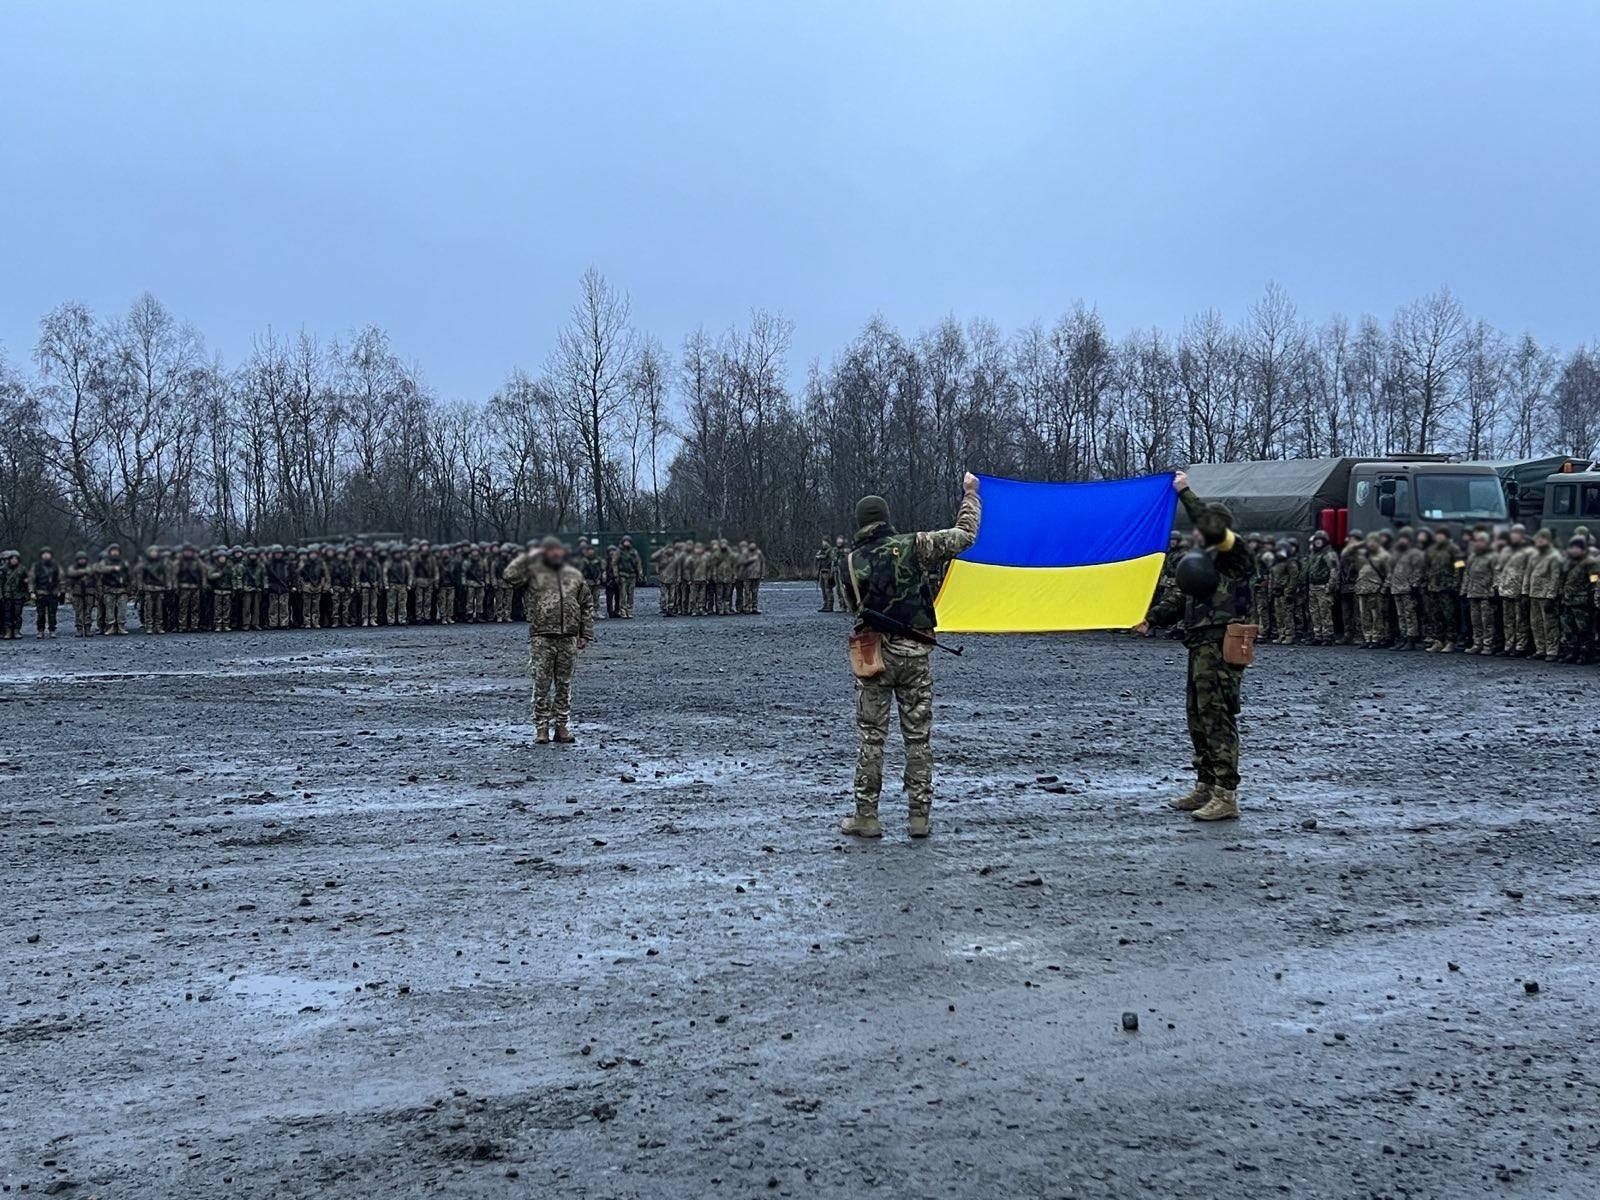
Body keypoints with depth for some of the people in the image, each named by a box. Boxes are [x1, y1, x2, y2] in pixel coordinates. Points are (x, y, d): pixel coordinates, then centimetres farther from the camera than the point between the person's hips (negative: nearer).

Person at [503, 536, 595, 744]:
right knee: (542, 684, -1)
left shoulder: (575, 575, 12)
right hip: (542, 639, -3)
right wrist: (528, 557, -8)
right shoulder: (534, 572, 3)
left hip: (569, 639, 3)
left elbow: (587, 606, 15)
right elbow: (510, 574, -14)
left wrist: (586, 634, 10)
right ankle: (541, 727, 5)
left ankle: (562, 726, 15)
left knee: (564, 684, 8)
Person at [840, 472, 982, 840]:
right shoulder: (912, 546, -4)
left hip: (873, 654, 0)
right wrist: (970, 494, 17)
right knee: (918, 737, 7)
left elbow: (857, 607, 11)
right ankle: (919, 817, 9)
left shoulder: (850, 562, 2)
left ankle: (866, 817, 5)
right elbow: (964, 535, 3)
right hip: (915, 653, 0)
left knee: (871, 737, 6)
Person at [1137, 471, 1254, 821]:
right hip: (1200, 648, 10)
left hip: (1221, 648, -10)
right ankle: (1205, 788, 25)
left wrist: (1185, 492, -18)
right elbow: (1180, 596, 19)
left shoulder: (1233, 555, -7)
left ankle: (1226, 797, -10)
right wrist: (1153, 619, 4)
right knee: (1198, 717, 15)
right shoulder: (1201, 558, 20)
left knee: (1218, 719, -11)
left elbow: (1212, 527, -26)